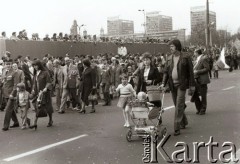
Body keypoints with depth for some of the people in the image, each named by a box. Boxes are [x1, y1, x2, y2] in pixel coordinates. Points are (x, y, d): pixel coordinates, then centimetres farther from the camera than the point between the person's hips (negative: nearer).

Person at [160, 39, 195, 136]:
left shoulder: (185, 57, -3)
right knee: (177, 105, 13)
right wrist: (163, 83, -6)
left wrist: (191, 85, -5)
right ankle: (184, 122, 33)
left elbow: (190, 72, -2)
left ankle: (177, 128, -8)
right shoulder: (169, 58, 9)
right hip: (172, 85, 5)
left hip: (181, 84, -5)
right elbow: (165, 72, 7)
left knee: (179, 106, -9)